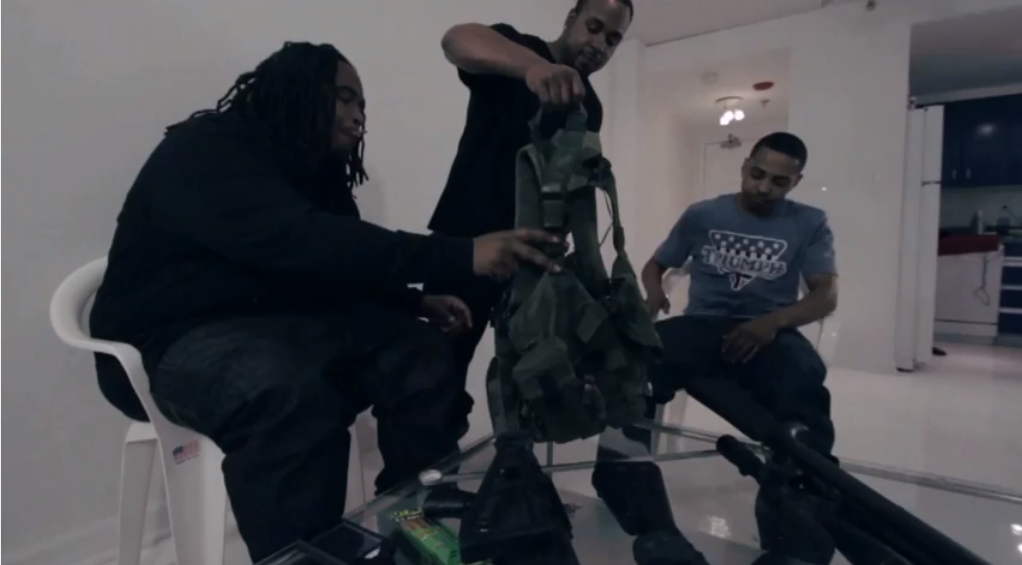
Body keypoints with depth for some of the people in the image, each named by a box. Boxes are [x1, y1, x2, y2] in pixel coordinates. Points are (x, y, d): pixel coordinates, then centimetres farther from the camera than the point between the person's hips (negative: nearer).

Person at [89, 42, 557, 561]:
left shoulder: (314, 170, 11)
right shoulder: (207, 150, -15)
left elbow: (338, 266, 15)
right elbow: (303, 244, -33)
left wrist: (417, 301, -2)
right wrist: (463, 256, -37)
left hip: (281, 320, 8)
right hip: (179, 336, -7)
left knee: (421, 351, -10)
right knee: (295, 397, -38)